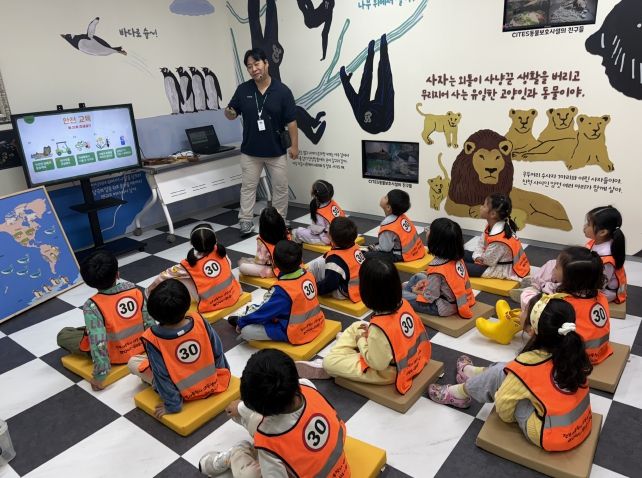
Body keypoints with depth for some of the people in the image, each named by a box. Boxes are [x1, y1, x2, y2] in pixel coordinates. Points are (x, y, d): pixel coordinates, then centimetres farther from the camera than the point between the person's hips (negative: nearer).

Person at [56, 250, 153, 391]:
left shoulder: (92, 306, -28)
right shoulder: (134, 288, -18)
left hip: (116, 356, -4)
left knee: (63, 335, 11)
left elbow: (99, 344, -31)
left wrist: (99, 376, -20)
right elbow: (149, 321, -11)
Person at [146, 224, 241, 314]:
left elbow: (164, 276, -8)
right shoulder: (221, 251, -9)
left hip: (210, 307, -3)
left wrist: (150, 290, 9)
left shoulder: (190, 264, -15)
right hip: (233, 297, 3)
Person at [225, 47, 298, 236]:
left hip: (276, 150, -1)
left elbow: (291, 120, -5)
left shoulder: (282, 90, -8)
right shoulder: (243, 90, -2)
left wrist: (294, 145, -7)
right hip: (250, 150, 1)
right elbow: (232, 114, 5)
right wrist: (228, 113, -19)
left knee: (280, 187, 9)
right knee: (248, 187, 8)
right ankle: (245, 221, 18)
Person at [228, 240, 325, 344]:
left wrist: (241, 322, 4)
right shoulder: (308, 274, -4)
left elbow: (264, 311, -12)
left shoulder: (281, 290, -25)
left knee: (245, 330, -9)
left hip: (296, 334, -8)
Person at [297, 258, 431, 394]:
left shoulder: (379, 327, -36)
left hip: (388, 372, -7)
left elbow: (377, 364, -24)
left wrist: (362, 340, -10)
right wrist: (371, 333, 2)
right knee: (356, 327, 16)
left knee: (329, 362, -3)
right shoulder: (404, 304, -15)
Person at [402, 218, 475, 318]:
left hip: (444, 308, -8)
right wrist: (427, 281, 4)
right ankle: (405, 289, 46)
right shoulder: (457, 258, -8)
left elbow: (430, 297, -23)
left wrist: (416, 291, -3)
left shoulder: (436, 267, -31)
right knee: (417, 277, 22)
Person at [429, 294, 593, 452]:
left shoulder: (528, 363, -24)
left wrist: (508, 417, 8)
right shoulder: (572, 350, -8)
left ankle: (459, 393, 23)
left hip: (550, 437, -7)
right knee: (509, 369, 13)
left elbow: (503, 402, -13)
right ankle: (468, 372, 39)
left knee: (499, 374, -2)